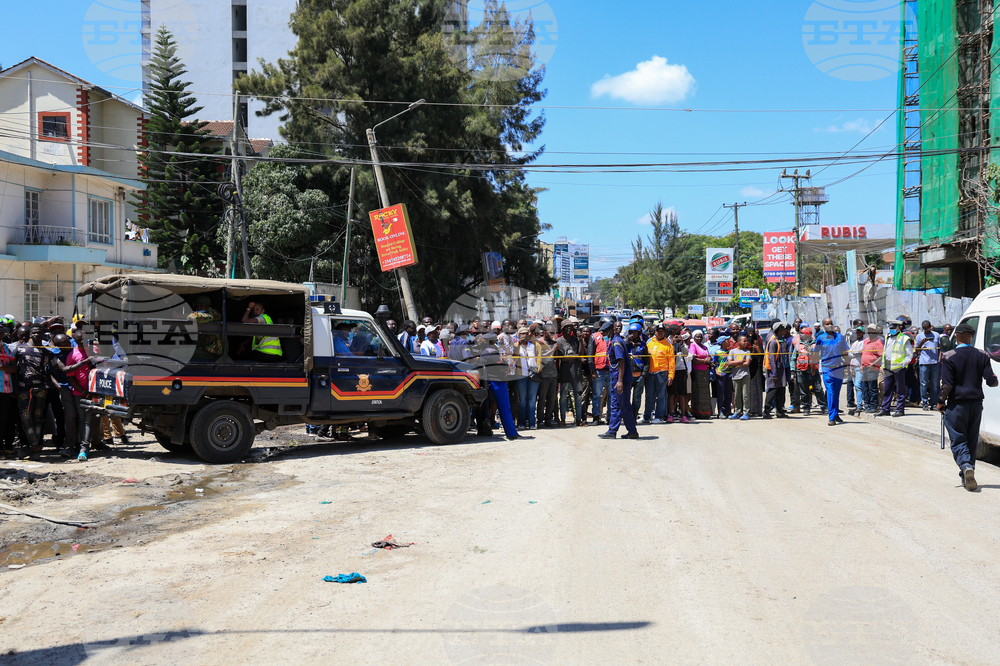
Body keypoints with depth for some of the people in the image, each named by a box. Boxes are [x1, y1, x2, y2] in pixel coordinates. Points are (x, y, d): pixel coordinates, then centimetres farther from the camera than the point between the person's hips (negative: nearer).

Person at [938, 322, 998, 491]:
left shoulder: (949, 357, -9)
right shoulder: (981, 355, 1)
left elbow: (947, 384, -13)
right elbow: (991, 380, -2)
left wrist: (940, 402, -1)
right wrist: (994, 380, 21)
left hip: (956, 404, -4)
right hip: (976, 404, 4)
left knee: (958, 441, 1)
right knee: (972, 441, 14)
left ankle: (966, 466, -25)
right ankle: (967, 477, 17)